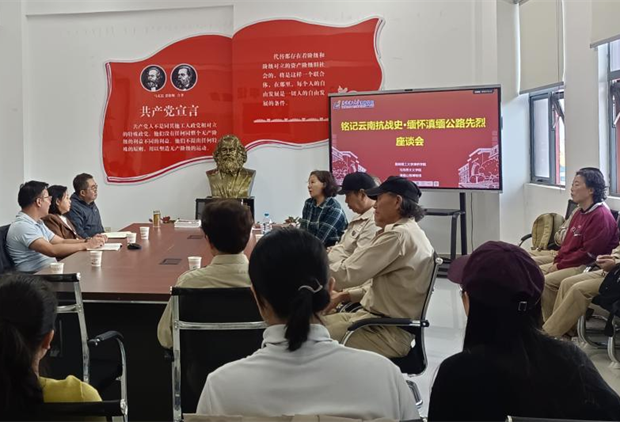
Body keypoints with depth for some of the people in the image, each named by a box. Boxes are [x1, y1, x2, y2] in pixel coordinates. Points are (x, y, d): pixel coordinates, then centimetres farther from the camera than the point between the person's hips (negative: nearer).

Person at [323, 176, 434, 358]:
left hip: (388, 332, -10)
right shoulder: (408, 232, 13)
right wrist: (343, 296, 11)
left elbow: (348, 273, -19)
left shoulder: (399, 235, -19)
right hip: (385, 322, 10)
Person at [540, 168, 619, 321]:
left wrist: (560, 265, -15)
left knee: (546, 282, -25)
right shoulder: (579, 213, 14)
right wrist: (557, 261, 0)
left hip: (587, 267, -10)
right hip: (569, 263, 10)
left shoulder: (601, 216, -16)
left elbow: (588, 253, -21)